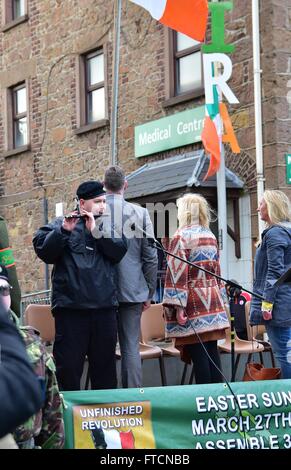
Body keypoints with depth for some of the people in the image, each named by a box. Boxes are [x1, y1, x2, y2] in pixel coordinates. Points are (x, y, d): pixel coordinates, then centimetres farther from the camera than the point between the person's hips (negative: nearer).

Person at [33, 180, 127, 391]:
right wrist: (64, 231, -22)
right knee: (68, 365, -1)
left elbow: (119, 251, -2)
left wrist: (96, 231, -12)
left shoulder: (108, 227, 15)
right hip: (71, 307, -3)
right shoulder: (61, 225, 5)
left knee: (105, 365, 11)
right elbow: (43, 251, -9)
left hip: (105, 307, 3)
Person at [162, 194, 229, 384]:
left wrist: (178, 306, -17)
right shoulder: (211, 236, 11)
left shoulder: (181, 236, -9)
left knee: (198, 354, -4)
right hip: (213, 302, 6)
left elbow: (178, 273, -15)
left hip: (193, 303, -6)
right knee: (212, 350, 8)